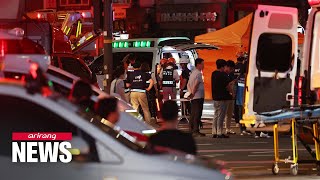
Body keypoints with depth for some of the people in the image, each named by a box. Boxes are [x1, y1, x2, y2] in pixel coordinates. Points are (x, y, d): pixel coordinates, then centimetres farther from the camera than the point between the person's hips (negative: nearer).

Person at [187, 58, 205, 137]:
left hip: (193, 97, 9)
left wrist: (190, 93, 8)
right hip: (198, 97, -9)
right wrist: (193, 93, -10)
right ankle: (196, 131, -11)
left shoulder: (193, 73, 17)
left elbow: (188, 84, 18)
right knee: (197, 114, -9)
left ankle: (191, 130, 15)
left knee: (193, 114, 12)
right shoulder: (198, 73, -13)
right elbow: (196, 85, -21)